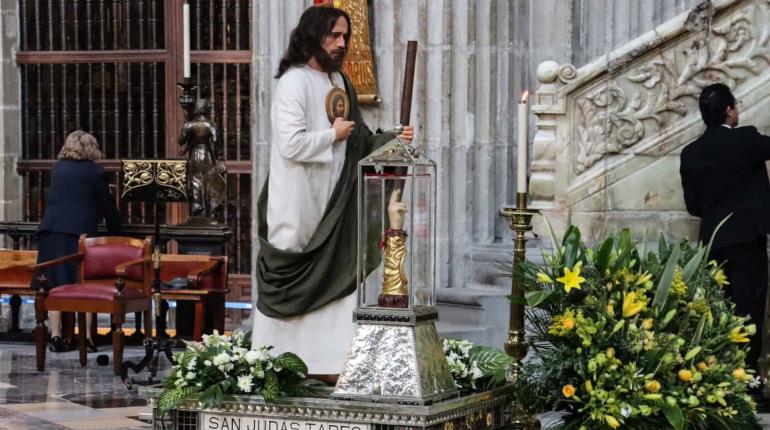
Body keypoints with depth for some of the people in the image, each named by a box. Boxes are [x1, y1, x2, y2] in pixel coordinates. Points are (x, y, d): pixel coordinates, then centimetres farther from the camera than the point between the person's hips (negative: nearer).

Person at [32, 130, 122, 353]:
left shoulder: (57, 168, 15)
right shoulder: (93, 170, 2)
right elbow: (107, 204, 5)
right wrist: (115, 231, 17)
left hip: (52, 228, 4)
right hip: (80, 231, -4)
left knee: (55, 285, 3)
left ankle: (56, 336, 1)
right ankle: (86, 336, -4)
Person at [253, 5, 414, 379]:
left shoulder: (340, 83, 12)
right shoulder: (293, 83, -12)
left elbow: (359, 143, 17)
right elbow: (291, 144, -22)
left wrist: (392, 139, 0)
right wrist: (333, 135, -10)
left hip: (332, 204, 7)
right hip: (298, 205, -7)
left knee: (335, 277, 4)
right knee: (292, 286, 0)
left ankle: (326, 363, 7)